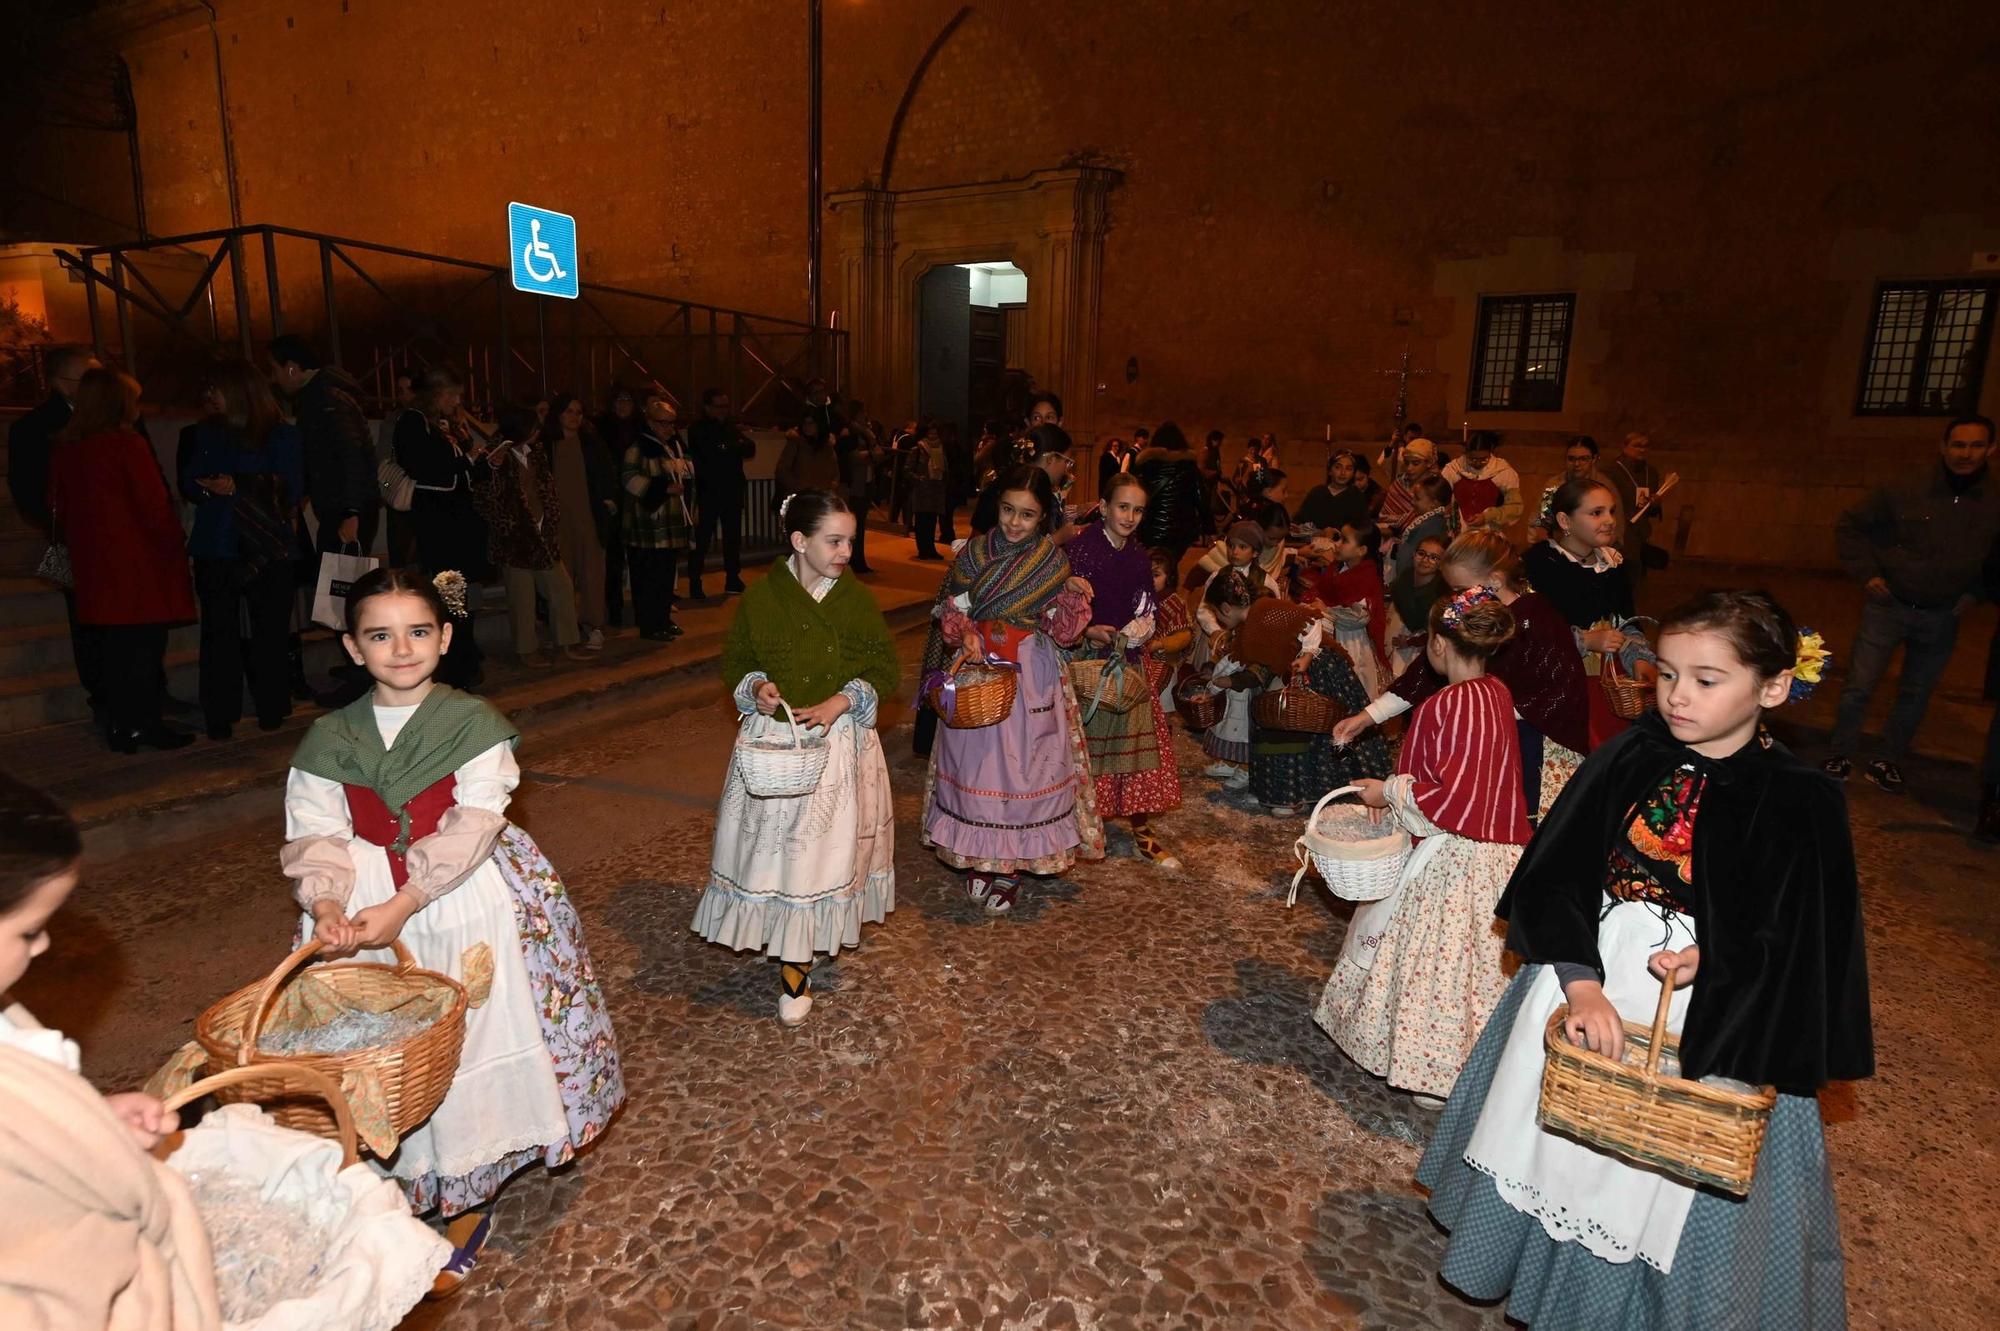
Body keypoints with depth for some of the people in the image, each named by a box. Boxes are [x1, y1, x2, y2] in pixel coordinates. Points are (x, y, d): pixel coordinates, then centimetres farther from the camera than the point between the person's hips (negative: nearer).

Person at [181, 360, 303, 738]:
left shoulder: (281, 436, 3)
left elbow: (291, 491, -5)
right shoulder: (204, 432, 15)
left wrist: (237, 489, -12)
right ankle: (219, 716, 6)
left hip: (267, 549, -3)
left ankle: (272, 708, 12)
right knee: (219, 632, 1)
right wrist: (209, 489, -8)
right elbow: (188, 484, 14)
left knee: (271, 631, 0)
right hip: (216, 547, 3)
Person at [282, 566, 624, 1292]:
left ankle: (469, 1203, 27)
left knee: (469, 1045, 6)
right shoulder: (330, 739, 2)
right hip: (364, 914, 3)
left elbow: (472, 828, -17)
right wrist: (326, 905, -22)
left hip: (465, 908, -3)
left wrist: (403, 904, -25)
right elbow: (314, 833, -4)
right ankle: (397, 1188, 35)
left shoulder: (474, 724, -9)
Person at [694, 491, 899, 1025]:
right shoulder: (760, 599, -6)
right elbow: (735, 662, 7)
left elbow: (885, 671, -2)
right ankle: (794, 947, 30)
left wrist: (840, 703, -17)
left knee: (823, 848, 5)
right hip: (773, 739, 0)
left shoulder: (859, 600, -6)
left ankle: (796, 967, 21)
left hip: (839, 742, 0)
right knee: (772, 845, 6)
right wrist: (756, 687, -14)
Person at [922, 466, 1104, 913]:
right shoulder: (974, 552, -1)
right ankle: (979, 857, 26)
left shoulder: (1053, 561, -3)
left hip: (1031, 677, -1)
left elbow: (1062, 632, -2)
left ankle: (1011, 865, 20)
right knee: (976, 758, 7)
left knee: (1023, 763, 3)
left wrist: (1075, 596, -20)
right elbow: (951, 610, 3)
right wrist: (965, 632, -18)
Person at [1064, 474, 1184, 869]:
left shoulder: (1140, 556, 8)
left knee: (1135, 742, 8)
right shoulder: (1079, 547, -11)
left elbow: (1149, 606, 16)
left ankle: (1142, 831, 20)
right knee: (1086, 742, 4)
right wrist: (1089, 631, -27)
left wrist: (1147, 625, -6)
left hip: (1129, 661, 6)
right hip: (1086, 659, -5)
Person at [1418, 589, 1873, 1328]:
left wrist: (1709, 959, -25)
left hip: (1710, 1014, -3)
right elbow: (1553, 877, -10)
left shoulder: (1801, 803, -12)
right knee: (1559, 1135, 20)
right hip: (1584, 975, 3)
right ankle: (1539, 1263, 46)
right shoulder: (1630, 759, -7)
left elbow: (1801, 943, -9)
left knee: (1665, 1180, 11)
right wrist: (1581, 982, -20)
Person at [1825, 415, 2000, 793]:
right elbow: (1849, 526, -1)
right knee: (1858, 686, -3)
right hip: (1889, 606, -3)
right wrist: (1867, 573, -7)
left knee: (1916, 696, 12)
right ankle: (1841, 756, 12)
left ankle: (1889, 762, 25)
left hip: (1941, 617, 3)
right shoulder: (1904, 491, -11)